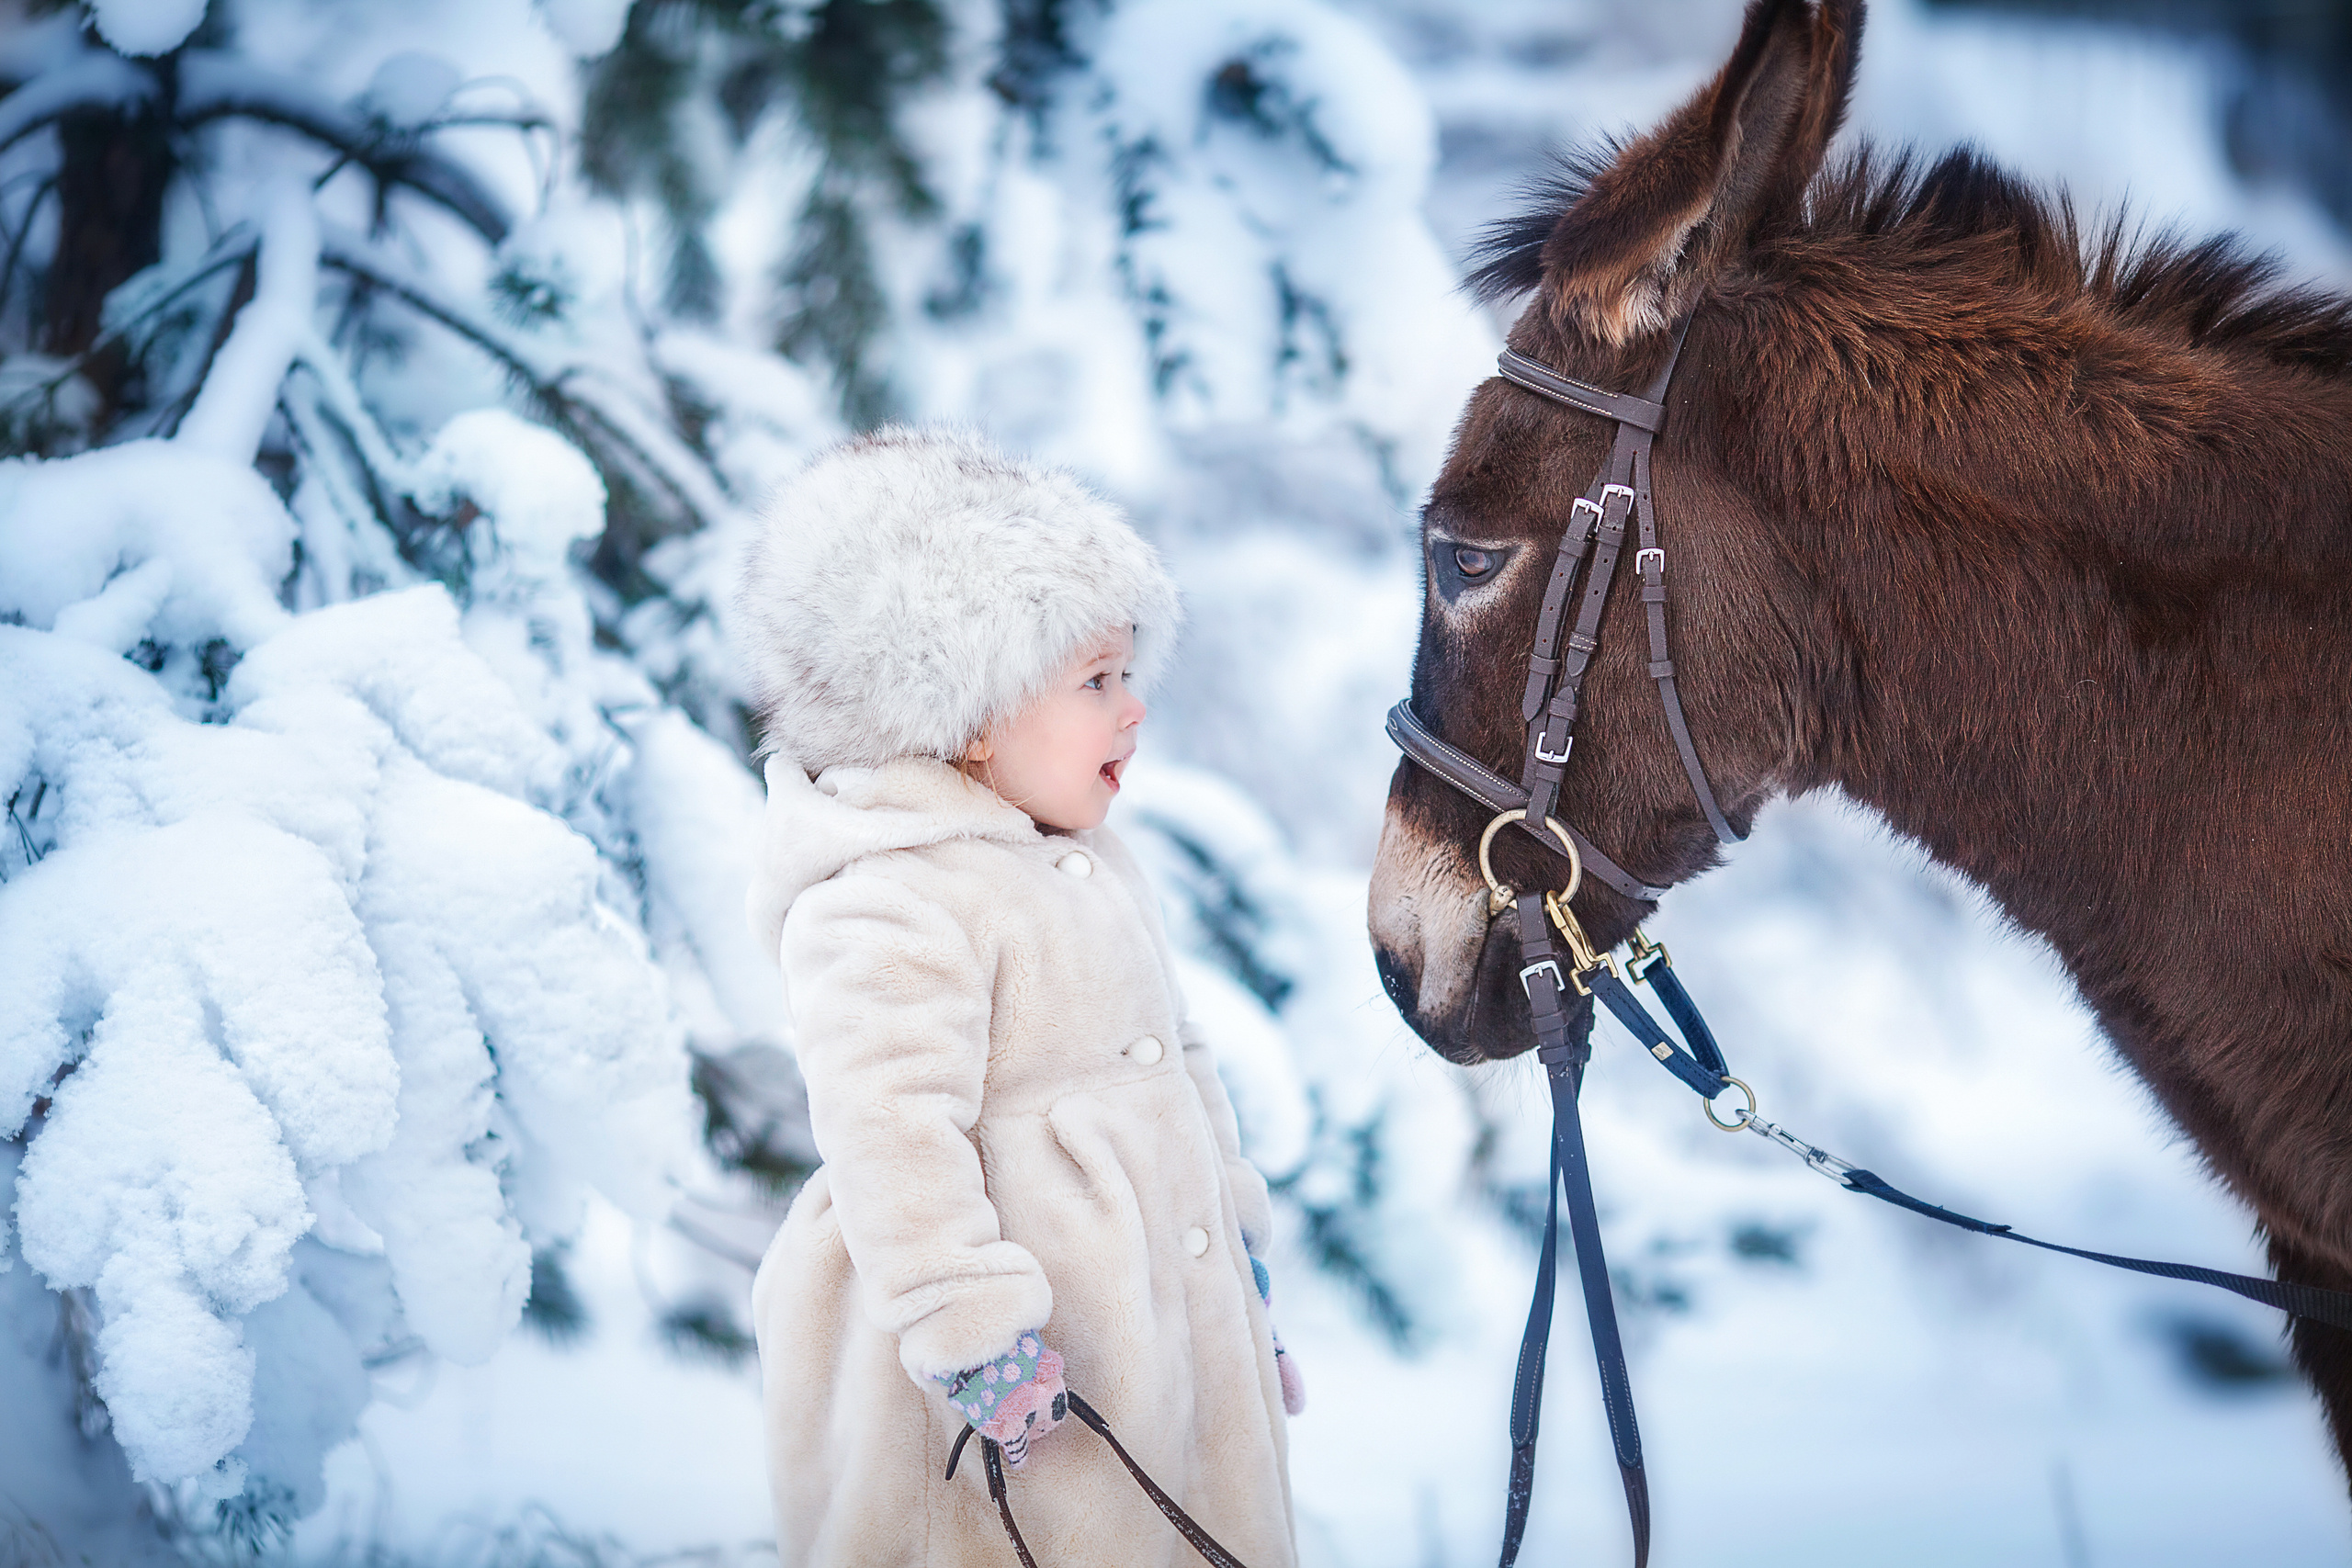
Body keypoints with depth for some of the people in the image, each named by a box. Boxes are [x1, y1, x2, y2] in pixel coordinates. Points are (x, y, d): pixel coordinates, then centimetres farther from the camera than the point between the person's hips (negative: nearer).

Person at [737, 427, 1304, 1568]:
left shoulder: (1086, 863, 14)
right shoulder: (885, 907, -20)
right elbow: (892, 1131, -26)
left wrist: (1236, 1231, 27)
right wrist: (973, 1332, -28)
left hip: (1163, 1327, 10)